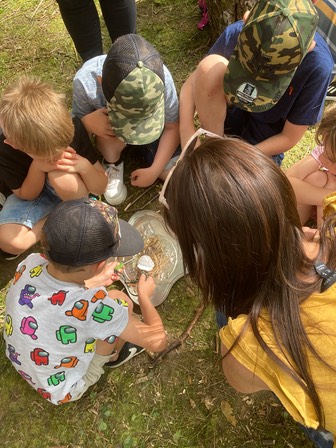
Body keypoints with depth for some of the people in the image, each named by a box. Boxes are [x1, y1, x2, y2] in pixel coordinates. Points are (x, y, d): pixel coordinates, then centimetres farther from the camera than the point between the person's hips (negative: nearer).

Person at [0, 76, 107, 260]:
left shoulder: (72, 127, -28)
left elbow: (101, 187, -19)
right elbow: (26, 195, -15)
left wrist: (84, 165, -41)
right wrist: (37, 167, -35)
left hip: (67, 191, 0)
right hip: (31, 193, 1)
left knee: (62, 177, -39)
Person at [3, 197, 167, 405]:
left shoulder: (30, 264, -27)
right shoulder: (92, 307, -42)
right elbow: (157, 341, -26)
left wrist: (94, 282, 3)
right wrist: (145, 295, -10)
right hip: (63, 391, -5)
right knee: (121, 301, -6)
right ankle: (114, 355, 21)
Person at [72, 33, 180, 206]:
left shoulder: (161, 79, -37)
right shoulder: (85, 82, -37)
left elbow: (172, 128, -22)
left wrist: (154, 170, -28)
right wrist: (89, 123, -42)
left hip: (152, 128, 0)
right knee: (113, 127, -35)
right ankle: (112, 165, -1)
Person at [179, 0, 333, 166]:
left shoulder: (318, 66, -28)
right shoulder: (236, 33, -23)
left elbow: (290, 138, -18)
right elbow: (191, 84, -13)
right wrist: (187, 131, -28)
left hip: (264, 141, 0)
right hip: (231, 114, 1)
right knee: (209, 66, -29)